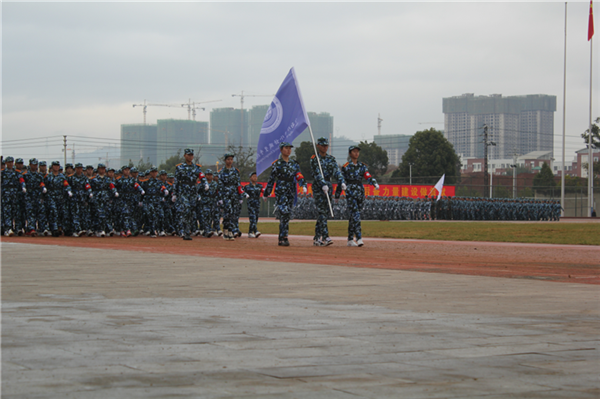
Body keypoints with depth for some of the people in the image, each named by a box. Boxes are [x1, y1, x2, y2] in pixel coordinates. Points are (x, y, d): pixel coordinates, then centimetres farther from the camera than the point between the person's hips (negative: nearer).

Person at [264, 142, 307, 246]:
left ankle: (282, 238, 12)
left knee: (288, 214, 5)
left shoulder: (294, 163, 15)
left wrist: (304, 186, -14)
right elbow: (271, 180, 3)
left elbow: (298, 176, 4)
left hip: (291, 192, 5)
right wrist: (266, 194, 6)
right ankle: (283, 238, -19)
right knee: (284, 213, -17)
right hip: (281, 192, -5)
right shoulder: (277, 164, 0)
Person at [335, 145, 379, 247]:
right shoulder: (346, 167, 1)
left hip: (360, 192, 5)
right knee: (355, 215, -16)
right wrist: (337, 195, 4)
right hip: (350, 192, -5)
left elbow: (368, 177, 0)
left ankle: (350, 240, 14)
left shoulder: (362, 166, 13)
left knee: (352, 216, 9)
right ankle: (359, 238, -24)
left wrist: (375, 183, -20)